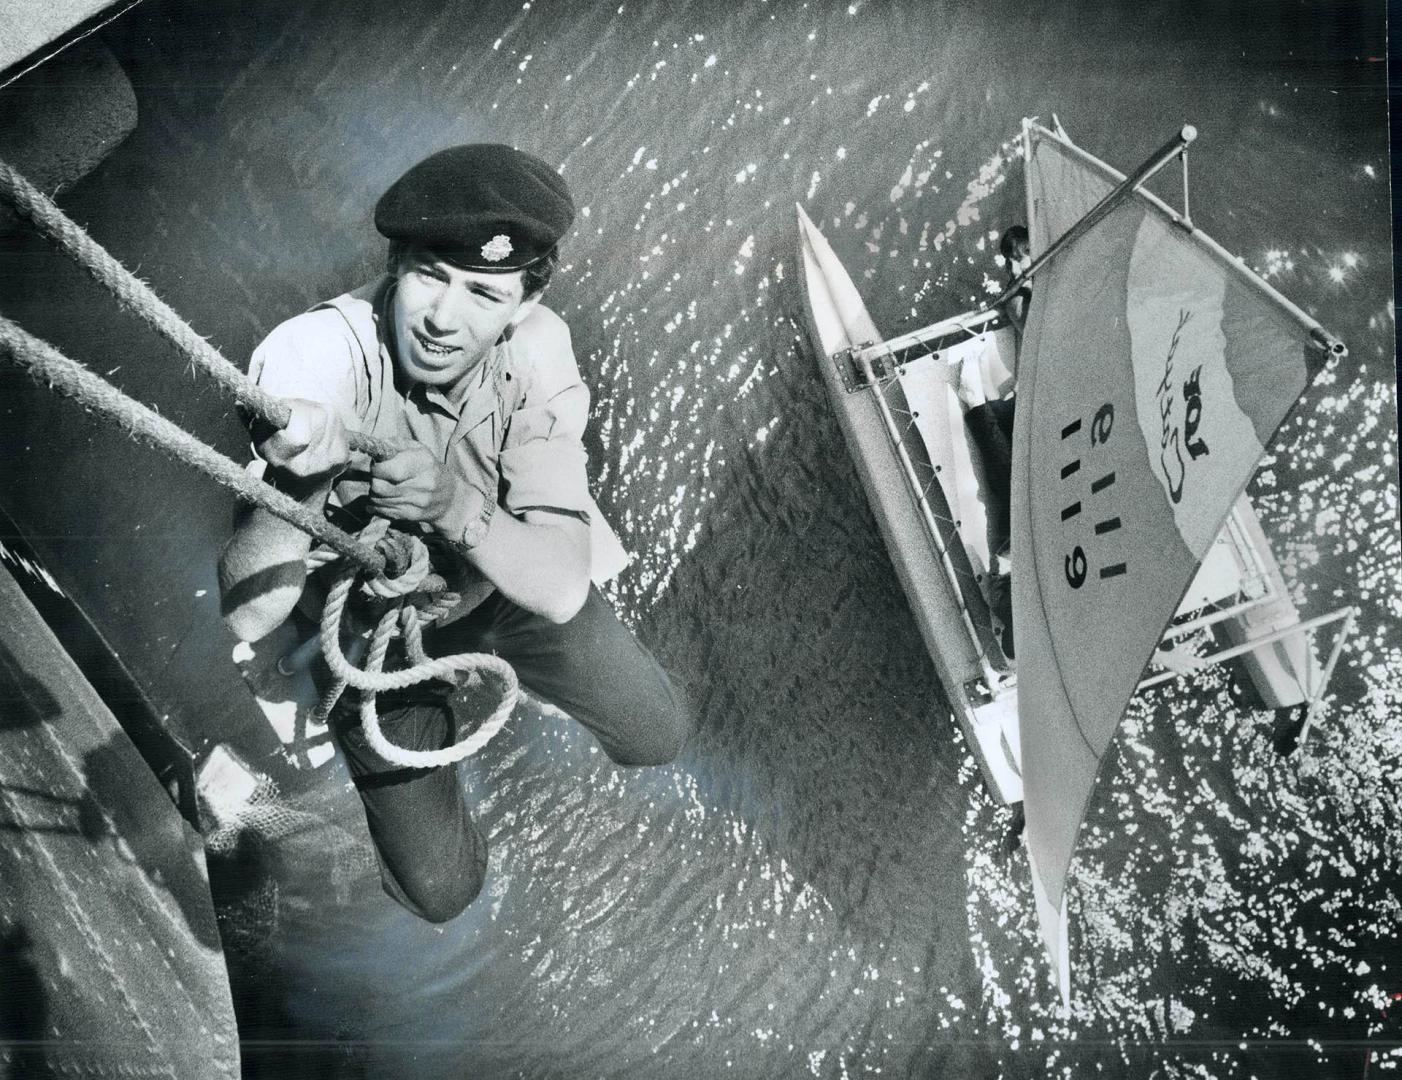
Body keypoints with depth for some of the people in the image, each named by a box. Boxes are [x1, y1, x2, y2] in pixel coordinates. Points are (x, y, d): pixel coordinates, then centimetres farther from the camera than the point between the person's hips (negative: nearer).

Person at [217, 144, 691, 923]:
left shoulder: (536, 348, -27)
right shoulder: (314, 357, -35)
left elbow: (560, 588, -31)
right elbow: (247, 617, -39)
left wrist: (460, 511, -50)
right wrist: (297, 486, -58)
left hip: (504, 584, 3)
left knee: (656, 737, 10)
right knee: (440, 887, -1)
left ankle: (492, 658, 34)